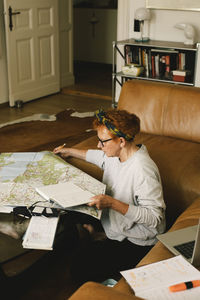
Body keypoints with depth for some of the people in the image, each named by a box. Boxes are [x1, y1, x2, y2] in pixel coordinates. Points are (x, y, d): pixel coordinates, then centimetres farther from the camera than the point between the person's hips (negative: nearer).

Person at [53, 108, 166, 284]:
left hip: (137, 243, -9)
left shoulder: (143, 170, -31)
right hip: (115, 227, 9)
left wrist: (112, 203, -38)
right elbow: (98, 157, 23)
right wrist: (70, 151, 32)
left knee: (82, 267, -15)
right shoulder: (115, 154, -3)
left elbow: (154, 217, -31)